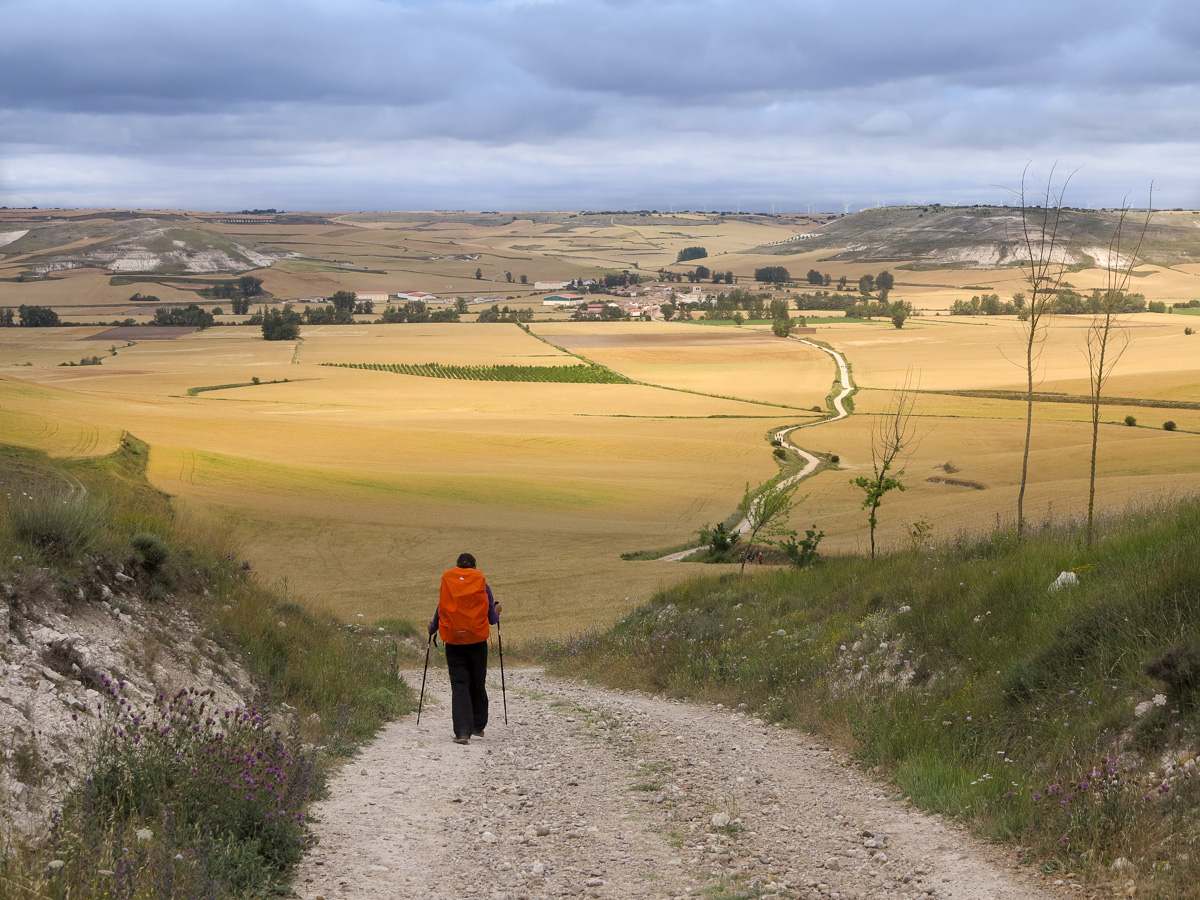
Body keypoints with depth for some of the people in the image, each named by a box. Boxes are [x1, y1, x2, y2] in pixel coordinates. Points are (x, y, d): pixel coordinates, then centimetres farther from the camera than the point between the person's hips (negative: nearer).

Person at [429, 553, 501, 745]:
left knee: (459, 685, 0)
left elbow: (440, 612, 7)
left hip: (453, 642, 0)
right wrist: (497, 613, 26)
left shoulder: (446, 583, 0)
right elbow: (492, 619, 2)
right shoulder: (482, 584, -1)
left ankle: (462, 732, -10)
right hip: (477, 640, 0)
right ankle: (478, 726, 27)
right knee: (477, 684, 15)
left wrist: (432, 629, 28)